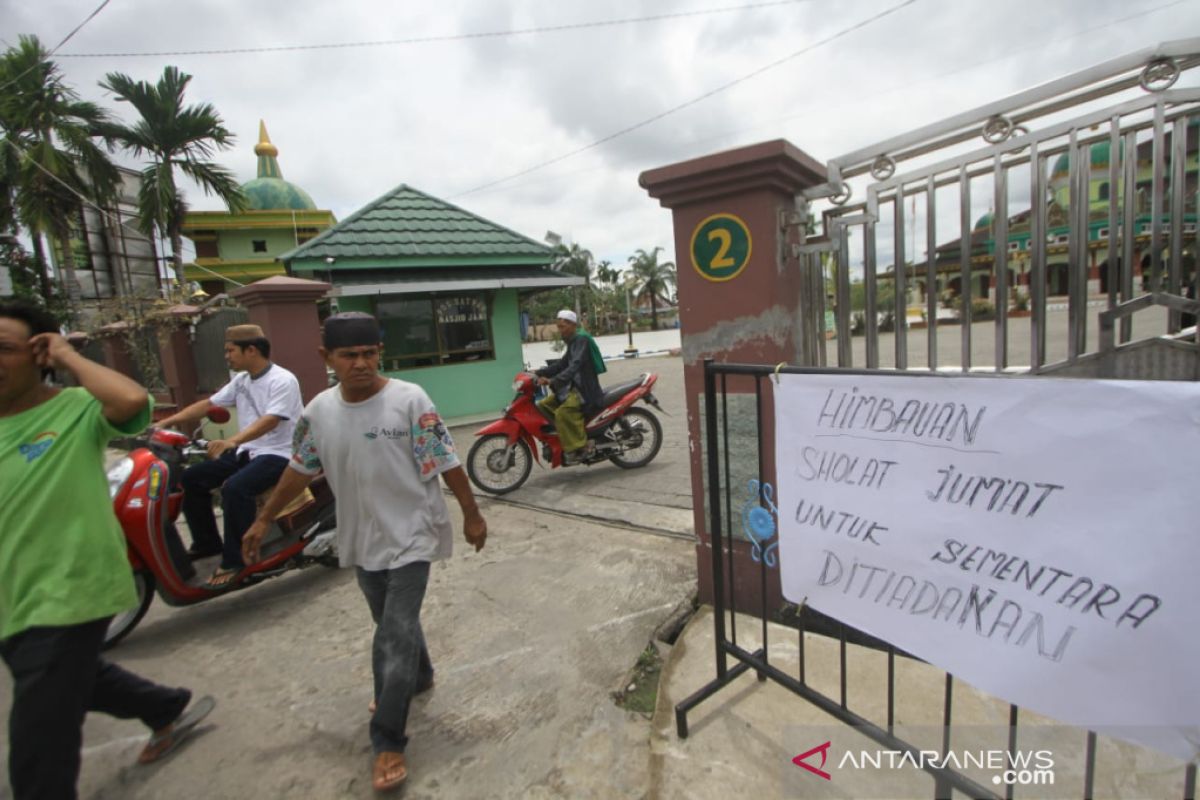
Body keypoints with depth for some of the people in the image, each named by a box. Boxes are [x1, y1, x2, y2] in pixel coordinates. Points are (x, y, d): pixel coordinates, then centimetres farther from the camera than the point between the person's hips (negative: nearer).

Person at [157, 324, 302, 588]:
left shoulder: (283, 381, -16)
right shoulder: (241, 380, 11)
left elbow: (269, 421, -28)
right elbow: (207, 405, 16)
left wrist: (232, 441, -39)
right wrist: (165, 423, 8)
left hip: (278, 454, -9)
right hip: (248, 450, 9)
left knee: (234, 488, -31)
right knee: (192, 477, 6)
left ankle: (234, 560, -17)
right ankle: (206, 542, 21)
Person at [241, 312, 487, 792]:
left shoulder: (409, 400, -19)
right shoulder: (319, 410, -3)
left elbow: (446, 464, -15)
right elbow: (300, 469, 10)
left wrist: (471, 515, -9)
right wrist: (263, 520, 16)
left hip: (411, 536, -5)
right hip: (362, 539, 6)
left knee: (395, 635, -4)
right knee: (394, 623, 24)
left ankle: (388, 742, 13)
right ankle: (417, 677, 51)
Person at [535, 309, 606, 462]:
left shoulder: (581, 339, -13)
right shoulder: (573, 341, 18)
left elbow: (575, 365, -28)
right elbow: (562, 363, 19)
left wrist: (553, 381, -38)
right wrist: (538, 373, 9)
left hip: (585, 388, -10)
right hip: (574, 386, 10)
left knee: (563, 412, -32)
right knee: (543, 405, 3)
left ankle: (581, 446, -22)